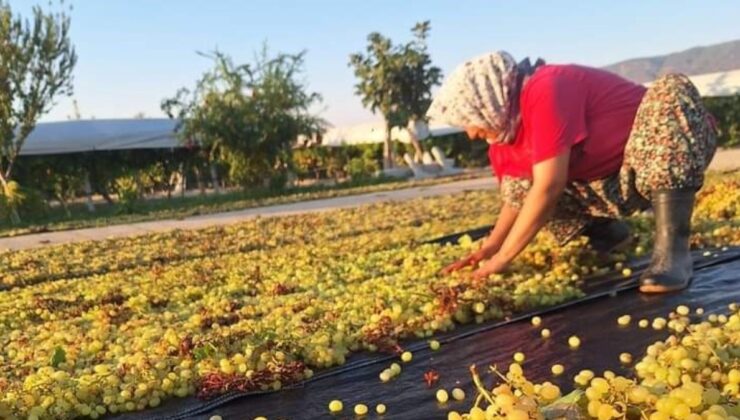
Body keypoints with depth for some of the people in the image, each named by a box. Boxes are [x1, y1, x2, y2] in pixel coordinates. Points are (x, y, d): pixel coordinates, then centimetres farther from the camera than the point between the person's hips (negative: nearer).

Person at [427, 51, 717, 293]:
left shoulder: (545, 91, -29)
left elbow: (549, 187, -32)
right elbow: (517, 199, 7)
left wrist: (502, 258, -25)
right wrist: (487, 249, -6)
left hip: (680, 147, -7)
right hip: (623, 184, 7)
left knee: (671, 91, -38)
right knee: (519, 184, -5)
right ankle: (608, 233, 9)